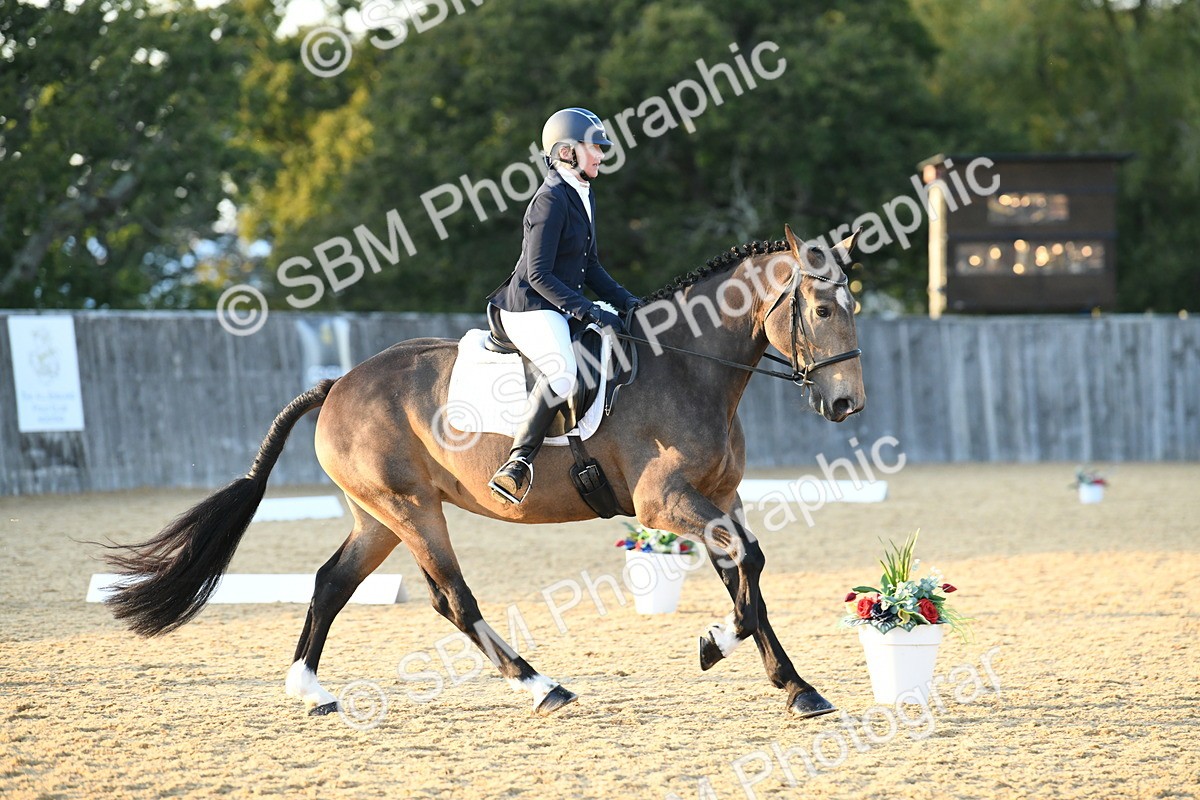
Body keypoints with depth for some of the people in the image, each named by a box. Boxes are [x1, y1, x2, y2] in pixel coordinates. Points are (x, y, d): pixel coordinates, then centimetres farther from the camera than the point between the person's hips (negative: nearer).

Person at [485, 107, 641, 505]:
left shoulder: (584, 196, 14)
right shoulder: (552, 199, -15)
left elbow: (590, 266, 22)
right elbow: (538, 274, -19)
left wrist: (625, 301, 9)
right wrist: (589, 312, -21)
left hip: (562, 305, 10)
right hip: (530, 309, -10)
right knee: (564, 372, -34)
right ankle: (518, 463, -31)